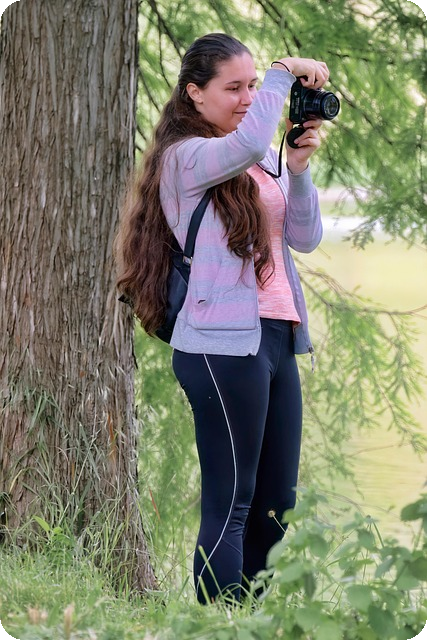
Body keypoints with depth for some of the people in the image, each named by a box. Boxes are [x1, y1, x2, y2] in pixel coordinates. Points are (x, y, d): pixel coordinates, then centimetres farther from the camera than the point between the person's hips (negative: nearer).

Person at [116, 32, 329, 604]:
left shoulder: (262, 162, 17)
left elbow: (305, 239, 11)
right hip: (223, 345, -8)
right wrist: (283, 73, -15)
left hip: (276, 337, 8)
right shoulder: (184, 157, -6)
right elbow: (248, 145, -27)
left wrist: (298, 169, -3)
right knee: (230, 504, -7)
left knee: (276, 504, 9)